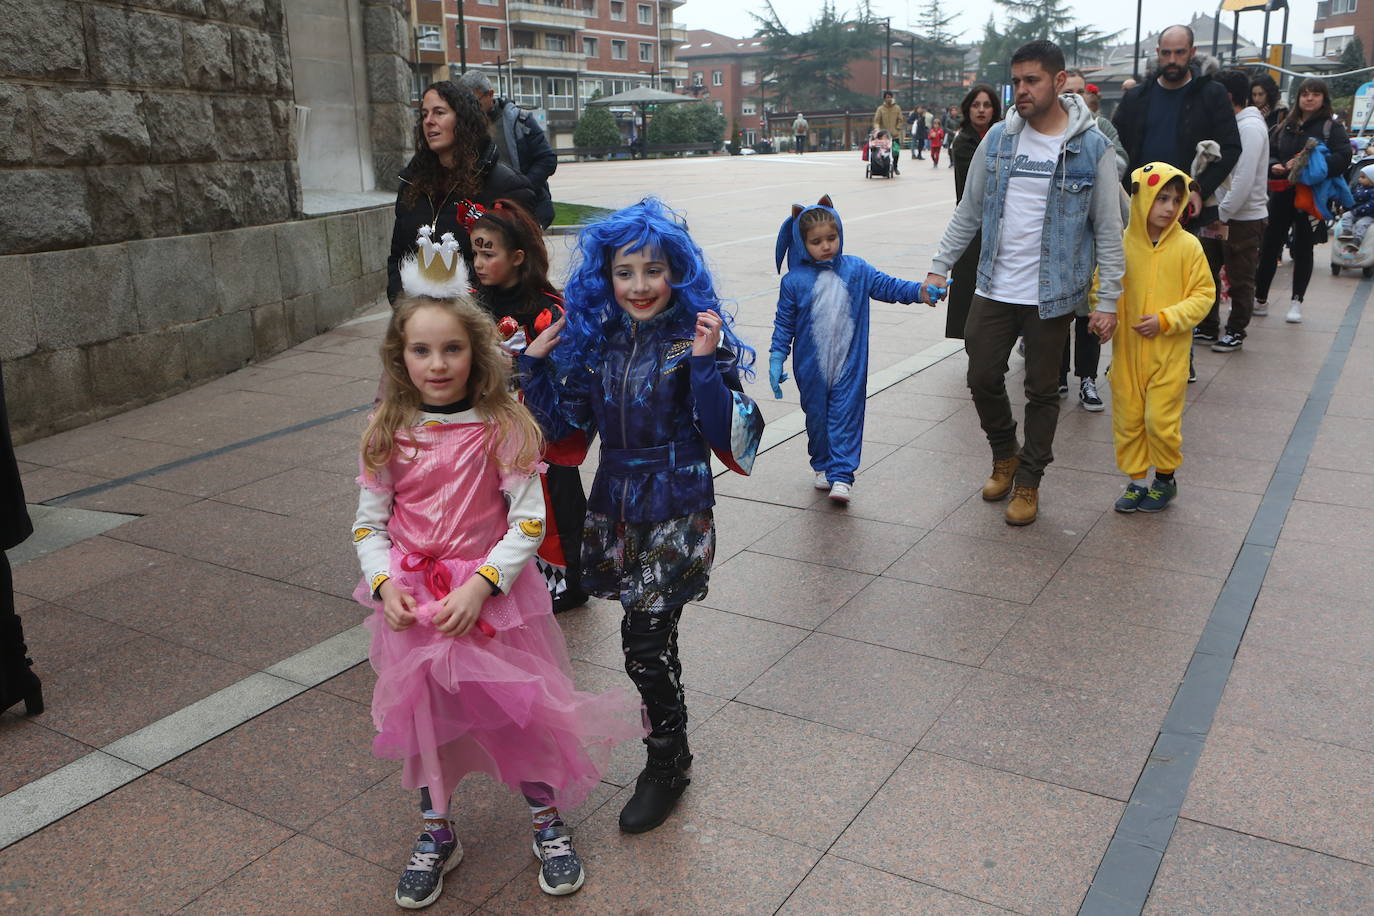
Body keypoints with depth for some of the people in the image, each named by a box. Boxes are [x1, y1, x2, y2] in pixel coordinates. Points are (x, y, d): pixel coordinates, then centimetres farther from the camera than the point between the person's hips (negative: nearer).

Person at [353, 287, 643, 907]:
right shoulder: (389, 432, -4)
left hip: (492, 595, -3)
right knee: (421, 714, 14)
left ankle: (548, 824, 32)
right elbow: (369, 524, 3)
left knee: (520, 709, 7)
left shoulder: (503, 425, -12)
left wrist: (481, 585, -21)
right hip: (412, 602, 3)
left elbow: (529, 521, -13)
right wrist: (385, 584, -13)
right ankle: (436, 835, 37)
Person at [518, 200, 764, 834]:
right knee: (652, 638, 16)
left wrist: (705, 363, -28)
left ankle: (666, 764, 19)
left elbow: (727, 437, -18)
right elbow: (564, 424, 8)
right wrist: (533, 364, -2)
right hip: (614, 508, 5)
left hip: (676, 512, -5)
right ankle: (671, 754, 37)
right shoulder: (591, 339, 3)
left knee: (644, 642, -5)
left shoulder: (696, 340, -12)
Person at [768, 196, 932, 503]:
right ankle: (822, 466, 32)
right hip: (811, 369, 0)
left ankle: (841, 474, 2)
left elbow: (887, 286, 5)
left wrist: (920, 291, -9)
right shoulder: (794, 281, -6)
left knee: (846, 415, -1)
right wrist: (776, 359, -4)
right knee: (817, 416, 13)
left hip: (849, 365, 1)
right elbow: (784, 323, -1)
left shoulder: (856, 270, 0)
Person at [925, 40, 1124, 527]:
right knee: (983, 380, 8)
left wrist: (1108, 300, -7)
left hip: (1050, 296, -3)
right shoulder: (998, 137, 3)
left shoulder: (1092, 148, -6)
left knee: (1042, 391, 7)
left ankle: (1028, 482, 24)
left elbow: (1108, 231, -4)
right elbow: (968, 211, 10)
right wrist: (940, 267, 6)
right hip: (993, 289, 3)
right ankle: (1005, 456, 34)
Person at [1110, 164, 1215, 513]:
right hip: (1127, 350, 2)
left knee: (1162, 420, -1)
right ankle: (1136, 481, 25)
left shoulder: (1187, 245, -5)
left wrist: (1166, 319, -13)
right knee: (1127, 419, 8)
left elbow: (1203, 294, -2)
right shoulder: (1121, 244, -3)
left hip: (1170, 352, -2)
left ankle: (1165, 478, 23)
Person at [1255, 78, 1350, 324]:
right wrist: (1275, 166, -9)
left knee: (1303, 248, 5)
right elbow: (1269, 152, 13)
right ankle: (1260, 299, 15)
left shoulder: (1332, 128, 0)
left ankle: (1297, 302, 15)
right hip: (1282, 194, 3)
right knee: (1270, 245, 4)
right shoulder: (1285, 126, 11)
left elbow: (1342, 158, -12)